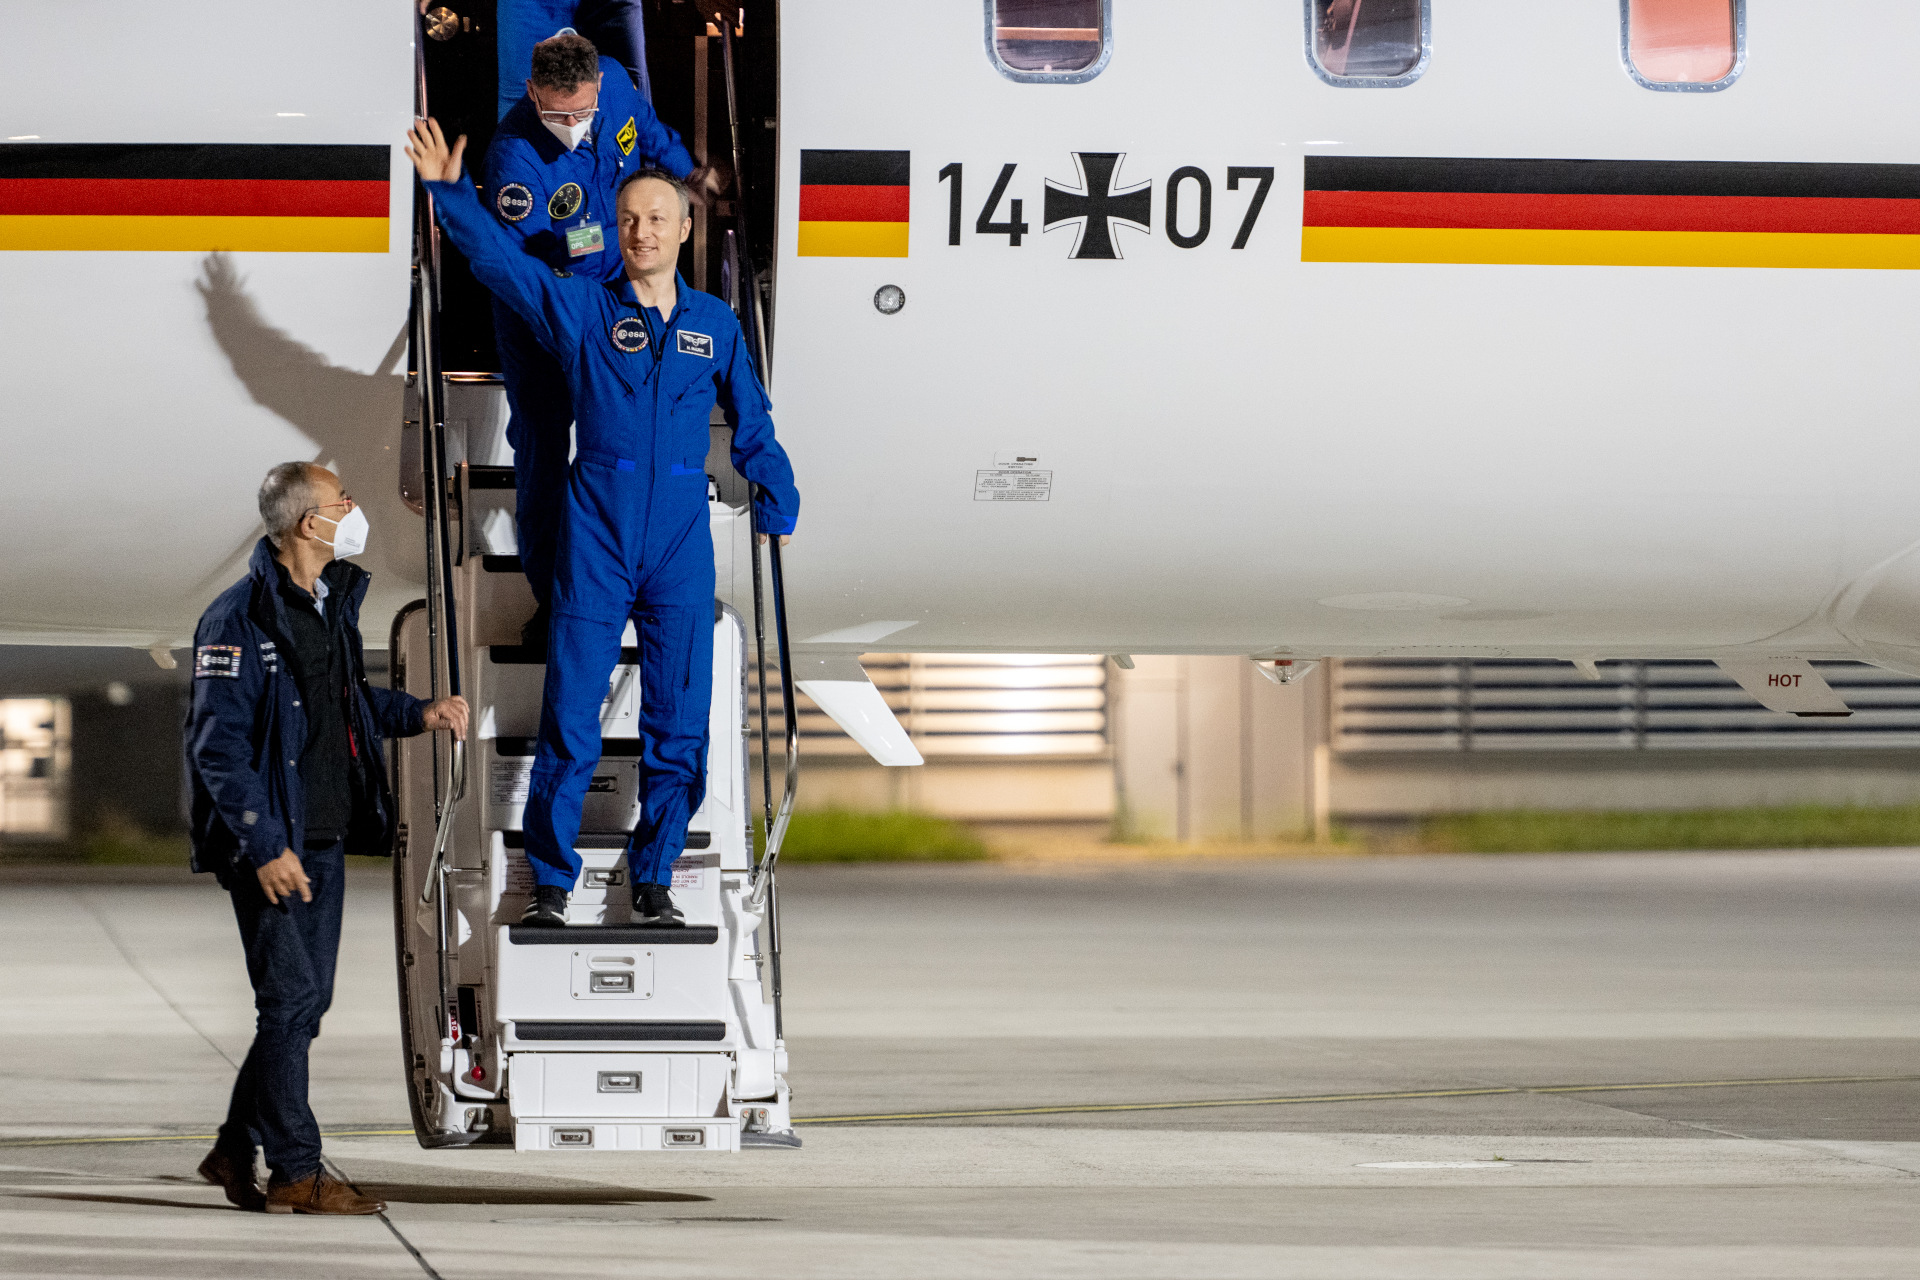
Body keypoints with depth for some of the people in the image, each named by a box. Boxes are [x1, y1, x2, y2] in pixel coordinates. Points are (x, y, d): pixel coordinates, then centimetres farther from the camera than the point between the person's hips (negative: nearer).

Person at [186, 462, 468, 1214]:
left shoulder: (331, 603, 12)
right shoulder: (241, 619, -15)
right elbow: (218, 744, -18)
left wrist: (418, 714, 11)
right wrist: (264, 846, -21)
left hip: (325, 840, 9)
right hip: (269, 843, -9)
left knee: (306, 998, 11)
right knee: (291, 997, -8)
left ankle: (236, 1150, 22)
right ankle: (295, 1174, -4)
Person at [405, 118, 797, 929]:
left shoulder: (714, 325, 9)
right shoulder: (582, 309, 2)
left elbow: (751, 424, 19)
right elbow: (499, 260, -7)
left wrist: (778, 507, 17)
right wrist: (449, 192, -19)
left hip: (681, 542, 2)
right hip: (596, 535, -2)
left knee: (679, 721, 4)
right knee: (569, 716, -2)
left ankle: (654, 878, 16)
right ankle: (550, 879, 7)